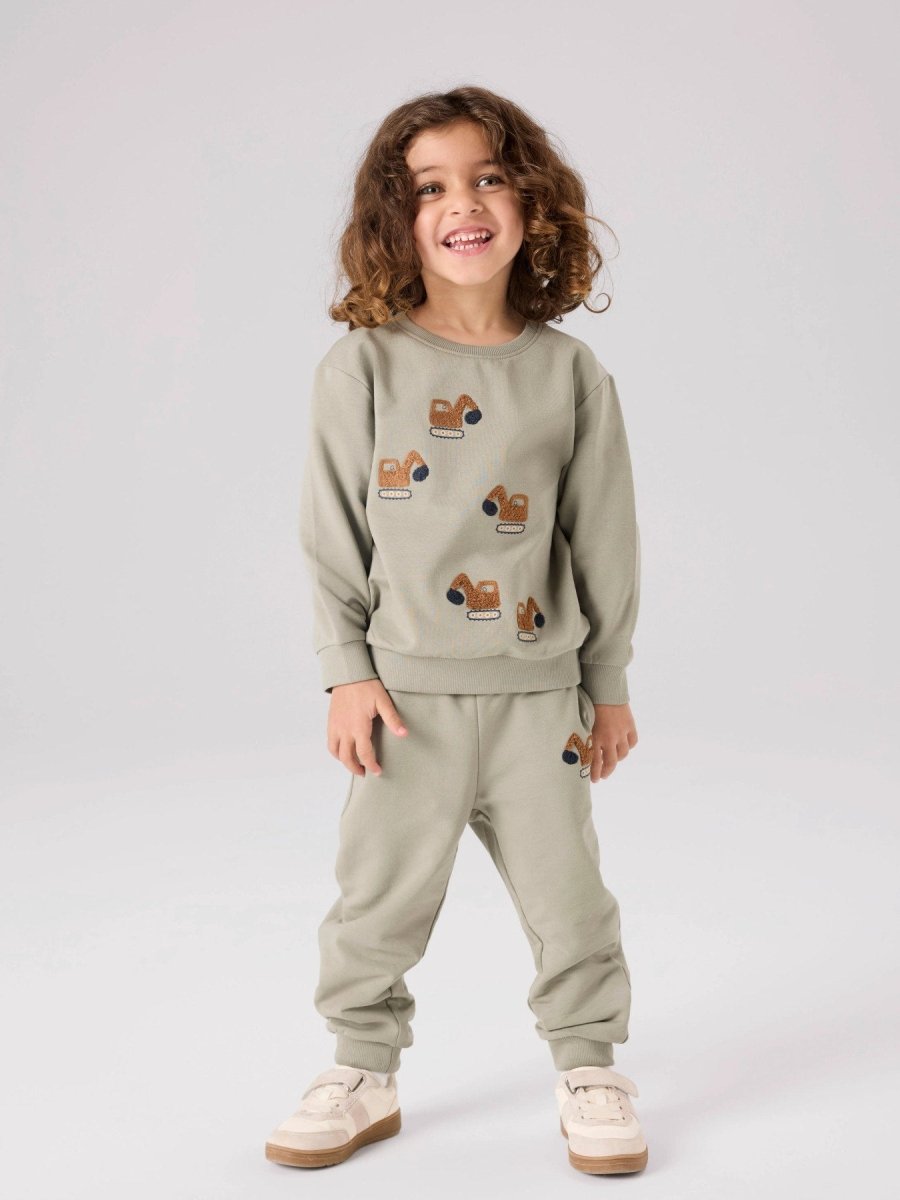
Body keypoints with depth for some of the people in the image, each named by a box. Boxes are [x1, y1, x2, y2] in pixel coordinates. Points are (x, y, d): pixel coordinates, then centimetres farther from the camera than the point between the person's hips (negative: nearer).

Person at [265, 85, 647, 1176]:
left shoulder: (571, 373, -1)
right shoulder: (363, 365, -4)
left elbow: (604, 537, 5)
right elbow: (332, 528, -1)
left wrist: (610, 682, 8)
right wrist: (346, 671, -5)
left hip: (538, 690, 1)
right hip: (406, 689, -1)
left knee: (566, 895, 10)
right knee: (379, 895, 10)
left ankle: (588, 1069, 30)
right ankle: (364, 1074, 30)